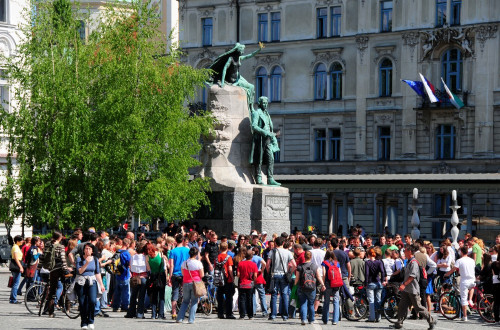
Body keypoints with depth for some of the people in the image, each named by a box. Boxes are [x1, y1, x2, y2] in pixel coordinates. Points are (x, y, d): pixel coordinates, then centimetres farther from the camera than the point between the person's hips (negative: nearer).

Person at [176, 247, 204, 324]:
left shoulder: (184, 263, 0)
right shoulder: (198, 263, -11)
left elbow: (183, 274, 10)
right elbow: (202, 275, -6)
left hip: (186, 283, 3)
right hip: (195, 284, -3)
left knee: (185, 301, 15)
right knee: (194, 302, 6)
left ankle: (179, 318, 7)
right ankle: (191, 320, 1)